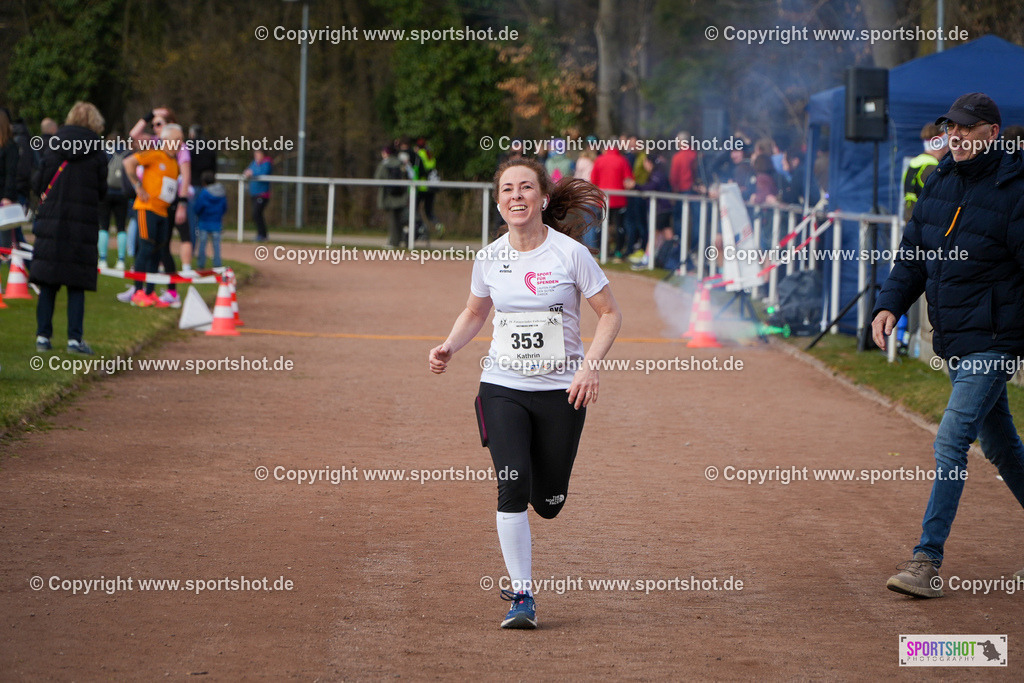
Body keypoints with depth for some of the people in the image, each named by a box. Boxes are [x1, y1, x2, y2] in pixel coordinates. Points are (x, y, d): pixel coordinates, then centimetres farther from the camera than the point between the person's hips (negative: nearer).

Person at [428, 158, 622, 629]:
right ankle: (521, 596, -10)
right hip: (503, 387, 1)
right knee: (513, 485, -18)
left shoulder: (570, 253, -8)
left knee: (548, 501, 3)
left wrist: (590, 365, -16)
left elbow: (610, 313, -2)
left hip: (561, 390, -1)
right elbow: (475, 313, 19)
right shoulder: (489, 259, 2)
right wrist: (449, 348, 0)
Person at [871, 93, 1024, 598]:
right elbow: (913, 252, 14)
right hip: (953, 341, 8)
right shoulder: (941, 182, 8)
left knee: (951, 439, -15)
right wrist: (891, 304, 0)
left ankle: (928, 560, -14)